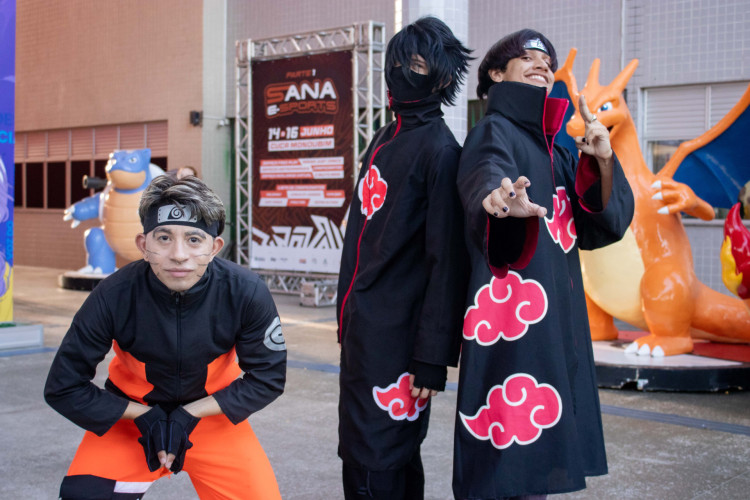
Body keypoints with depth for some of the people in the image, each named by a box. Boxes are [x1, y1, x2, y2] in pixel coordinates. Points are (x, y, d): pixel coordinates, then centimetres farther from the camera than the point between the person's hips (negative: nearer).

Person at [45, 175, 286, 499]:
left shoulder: (246, 293, -25)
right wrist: (145, 417, -20)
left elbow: (267, 378, -12)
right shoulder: (113, 297, -26)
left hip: (212, 413, 1)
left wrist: (188, 415, -18)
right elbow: (64, 388, -15)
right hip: (131, 413, 0)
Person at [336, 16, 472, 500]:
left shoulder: (441, 150, -12)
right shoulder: (384, 140, 14)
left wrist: (433, 358, -18)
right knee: (357, 446, 16)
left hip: (398, 333, -8)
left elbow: (446, 260, -16)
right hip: (363, 323, 9)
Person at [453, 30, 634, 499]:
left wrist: (604, 160, -6)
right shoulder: (495, 132, -6)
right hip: (514, 324, -8)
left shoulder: (555, 150, 18)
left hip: (560, 326, 8)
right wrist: (502, 200, -54)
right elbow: (487, 174, -30)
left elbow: (601, 226, 11)